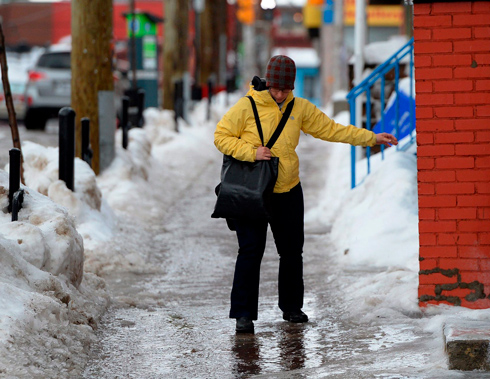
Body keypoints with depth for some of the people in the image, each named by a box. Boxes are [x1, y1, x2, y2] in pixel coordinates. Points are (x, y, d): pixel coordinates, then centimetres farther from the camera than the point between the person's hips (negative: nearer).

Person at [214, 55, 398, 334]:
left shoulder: (300, 109, 4)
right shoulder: (247, 107, -8)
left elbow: (332, 130, 10)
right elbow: (222, 137, -6)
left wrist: (372, 138, 8)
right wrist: (252, 152, -19)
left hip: (288, 193, 4)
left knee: (292, 251, 12)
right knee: (250, 251, -9)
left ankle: (292, 307, 27)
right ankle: (244, 313, -4)